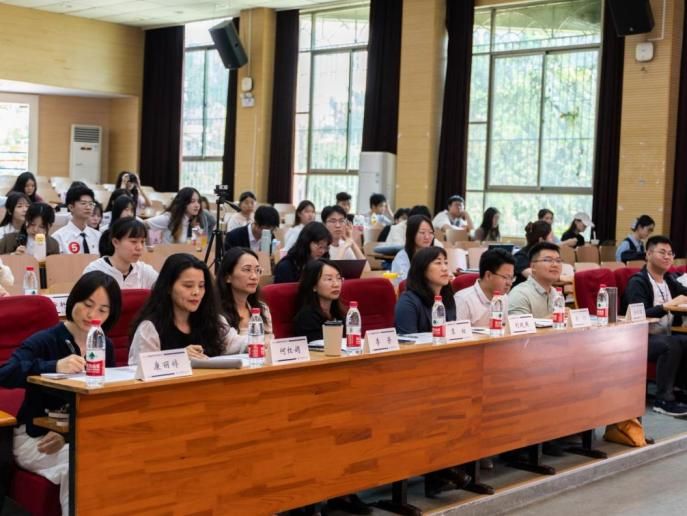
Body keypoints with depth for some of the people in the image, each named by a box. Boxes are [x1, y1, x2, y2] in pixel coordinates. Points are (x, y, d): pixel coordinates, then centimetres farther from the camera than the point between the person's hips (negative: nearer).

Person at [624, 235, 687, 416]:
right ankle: (663, 400, -24)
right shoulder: (637, 282, -8)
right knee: (672, 344, -33)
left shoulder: (669, 280, 17)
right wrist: (667, 306, -30)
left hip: (665, 337, 7)